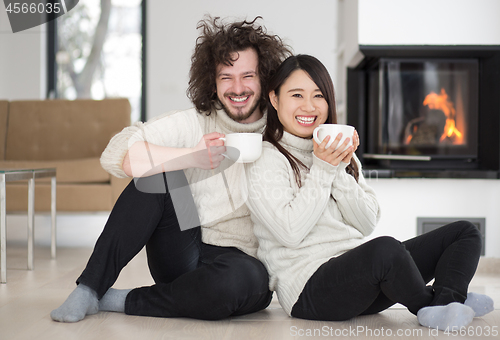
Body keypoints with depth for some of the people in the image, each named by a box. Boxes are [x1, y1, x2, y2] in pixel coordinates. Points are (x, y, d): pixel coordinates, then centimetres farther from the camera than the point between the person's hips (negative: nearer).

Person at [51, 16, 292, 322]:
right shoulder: (192, 124, 0)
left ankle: (124, 301, -15)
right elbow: (116, 154, -15)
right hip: (182, 258, 1)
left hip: (244, 260, -1)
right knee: (159, 173, -19)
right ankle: (90, 288, -14)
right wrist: (193, 157, -26)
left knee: (245, 279, -37)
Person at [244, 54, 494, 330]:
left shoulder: (339, 151, 19)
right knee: (385, 248, -38)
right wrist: (322, 170, -13)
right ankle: (427, 305, -10)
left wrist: (340, 171, -5)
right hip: (310, 290, -8)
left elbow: (367, 224, 8)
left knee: (464, 232, 2)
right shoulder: (264, 159, -2)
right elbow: (290, 232, -15)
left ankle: (446, 302, -26)